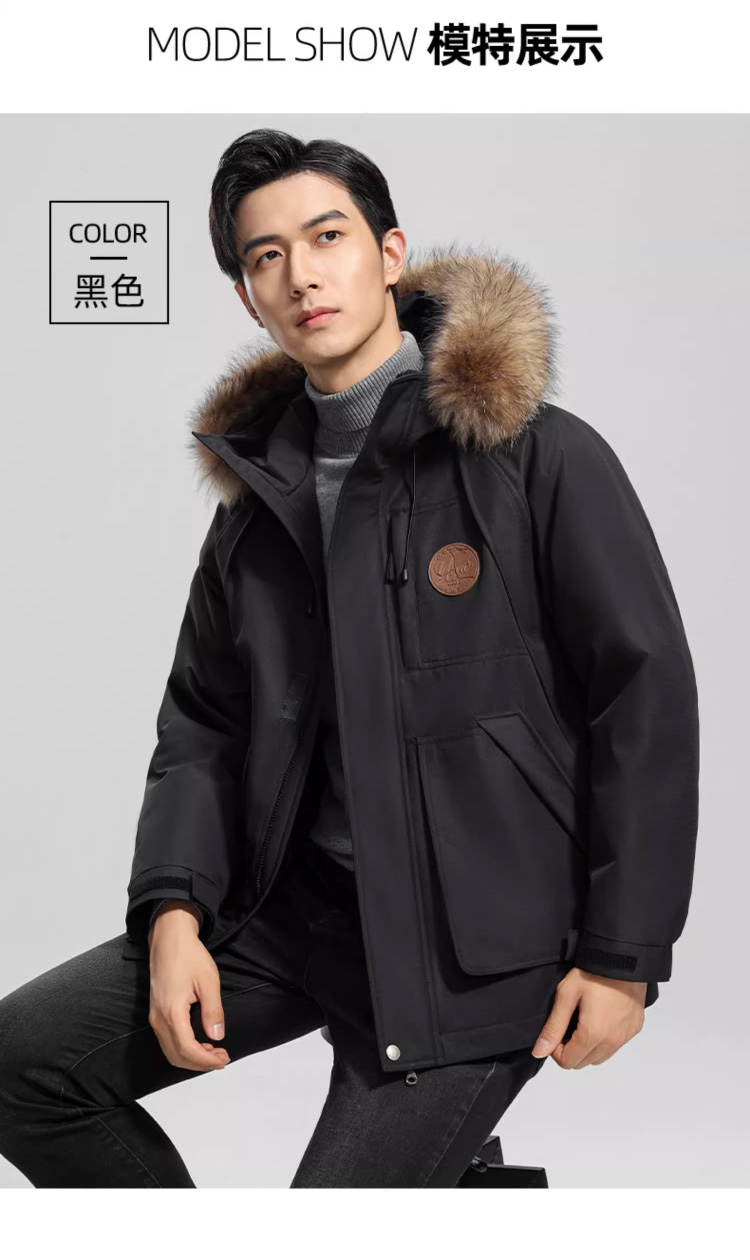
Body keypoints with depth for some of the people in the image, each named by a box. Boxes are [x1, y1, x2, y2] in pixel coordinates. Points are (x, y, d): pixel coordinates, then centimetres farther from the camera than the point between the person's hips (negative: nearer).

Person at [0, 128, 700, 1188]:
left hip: (477, 940, -5)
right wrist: (175, 910, -3)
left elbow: (647, 696, -9)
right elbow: (201, 721, 13)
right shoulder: (255, 494, 11)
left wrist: (624, 956, -11)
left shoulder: (541, 457, -9)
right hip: (294, 903, 6)